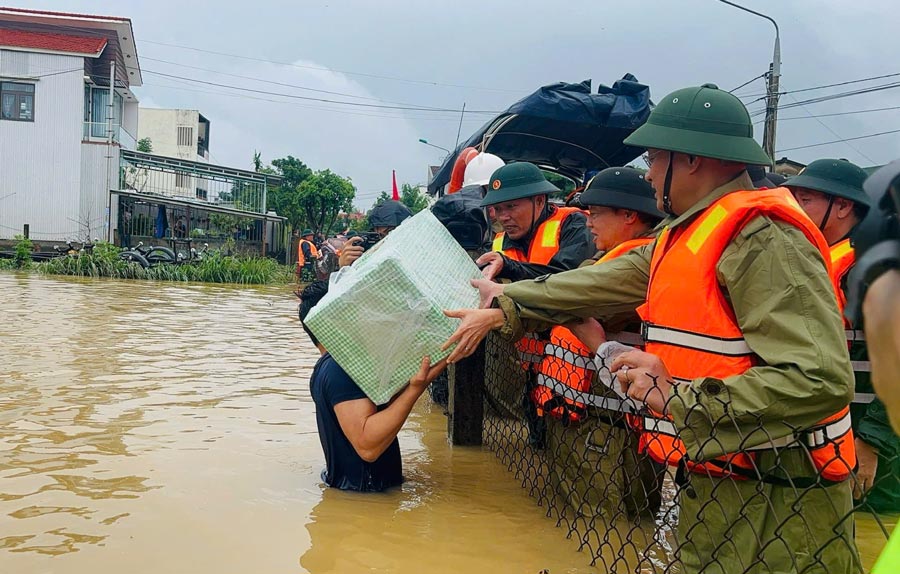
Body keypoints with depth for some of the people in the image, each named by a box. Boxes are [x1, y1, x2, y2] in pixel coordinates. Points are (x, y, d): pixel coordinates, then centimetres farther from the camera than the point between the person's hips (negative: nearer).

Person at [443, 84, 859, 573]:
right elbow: (598, 285, 15)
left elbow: (821, 381, -27)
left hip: (769, 503, -9)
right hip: (713, 486, 9)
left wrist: (679, 399, -24)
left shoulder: (761, 240, -20)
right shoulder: (683, 236, 12)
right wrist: (506, 307, 15)